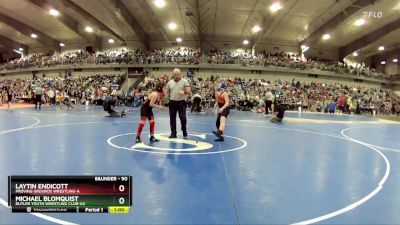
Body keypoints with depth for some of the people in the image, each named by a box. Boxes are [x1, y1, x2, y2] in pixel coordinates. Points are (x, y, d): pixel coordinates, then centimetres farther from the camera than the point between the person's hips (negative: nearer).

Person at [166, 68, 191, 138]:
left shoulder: (184, 81, -1)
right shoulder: (169, 82, 9)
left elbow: (188, 91, -9)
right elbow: (167, 92, 17)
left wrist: (184, 92, -28)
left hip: (181, 102, -3)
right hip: (172, 102, 3)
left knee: (183, 118, -2)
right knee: (172, 118, 6)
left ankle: (185, 133, 16)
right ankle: (173, 133, 15)